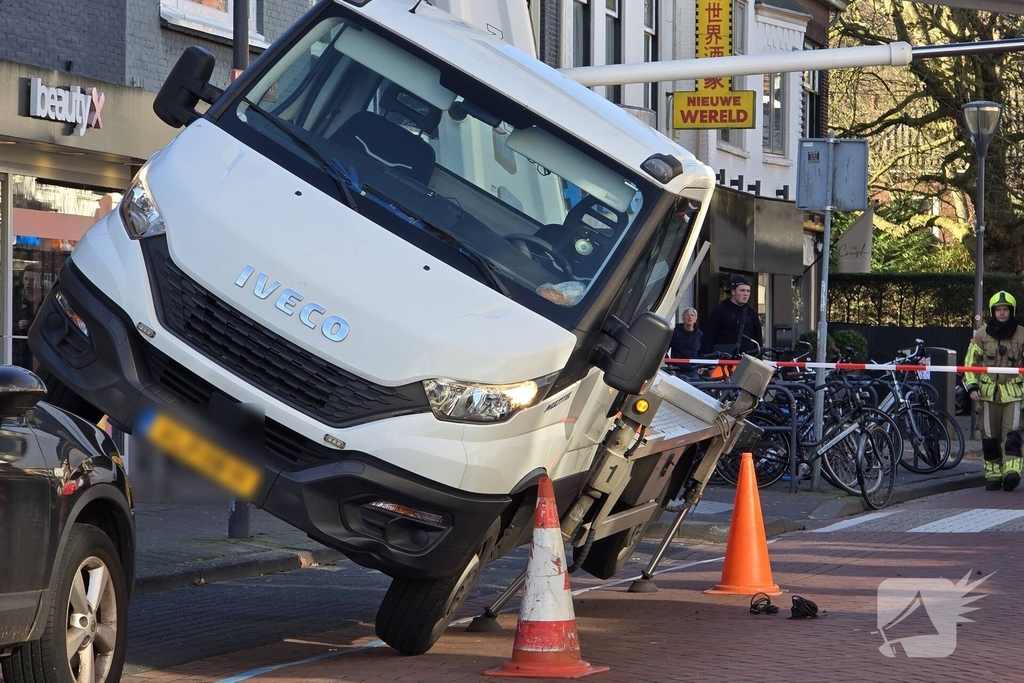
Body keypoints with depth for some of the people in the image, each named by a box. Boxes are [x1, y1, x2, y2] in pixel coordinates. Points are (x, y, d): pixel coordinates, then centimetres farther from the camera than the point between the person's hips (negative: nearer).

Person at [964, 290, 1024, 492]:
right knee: (989, 437, 4)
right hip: (988, 392, 1)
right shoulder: (981, 335, 4)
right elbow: (970, 362, 5)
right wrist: (972, 386, -6)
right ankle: (993, 475, 10)